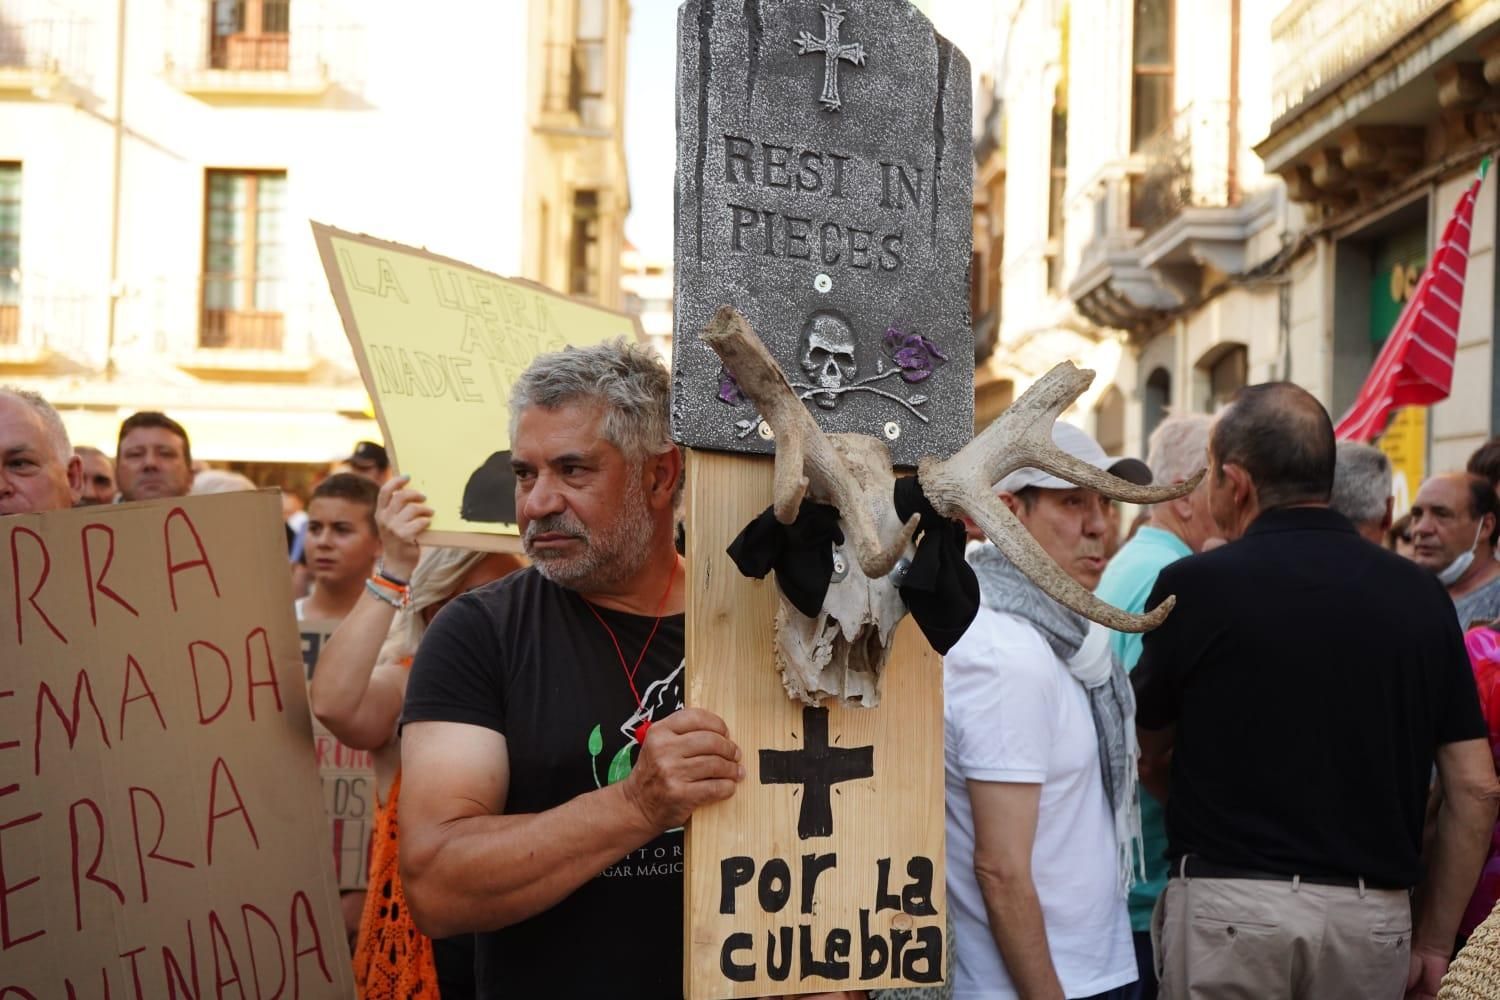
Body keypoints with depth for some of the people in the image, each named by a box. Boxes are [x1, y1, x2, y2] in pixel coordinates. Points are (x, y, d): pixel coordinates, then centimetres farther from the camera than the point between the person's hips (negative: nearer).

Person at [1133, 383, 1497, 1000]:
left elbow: (1151, 761, 8)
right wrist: (1434, 941, 12)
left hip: (1229, 903, -3)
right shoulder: (1419, 594, 3)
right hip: (1376, 918, 3)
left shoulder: (1196, 585, -6)